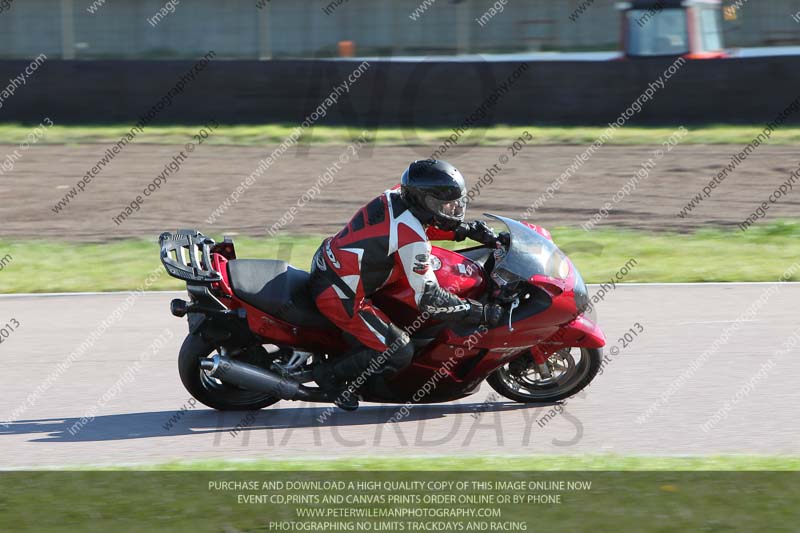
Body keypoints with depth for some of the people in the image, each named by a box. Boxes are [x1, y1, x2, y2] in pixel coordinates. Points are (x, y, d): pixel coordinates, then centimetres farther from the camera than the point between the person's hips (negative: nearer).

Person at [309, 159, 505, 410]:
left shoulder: (397, 195, -1)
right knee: (398, 353, -11)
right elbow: (426, 298, -19)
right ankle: (331, 374, 6)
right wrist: (483, 313, -17)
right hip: (340, 295, -9)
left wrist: (469, 229, 9)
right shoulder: (411, 239, -24)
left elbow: (426, 224, 22)